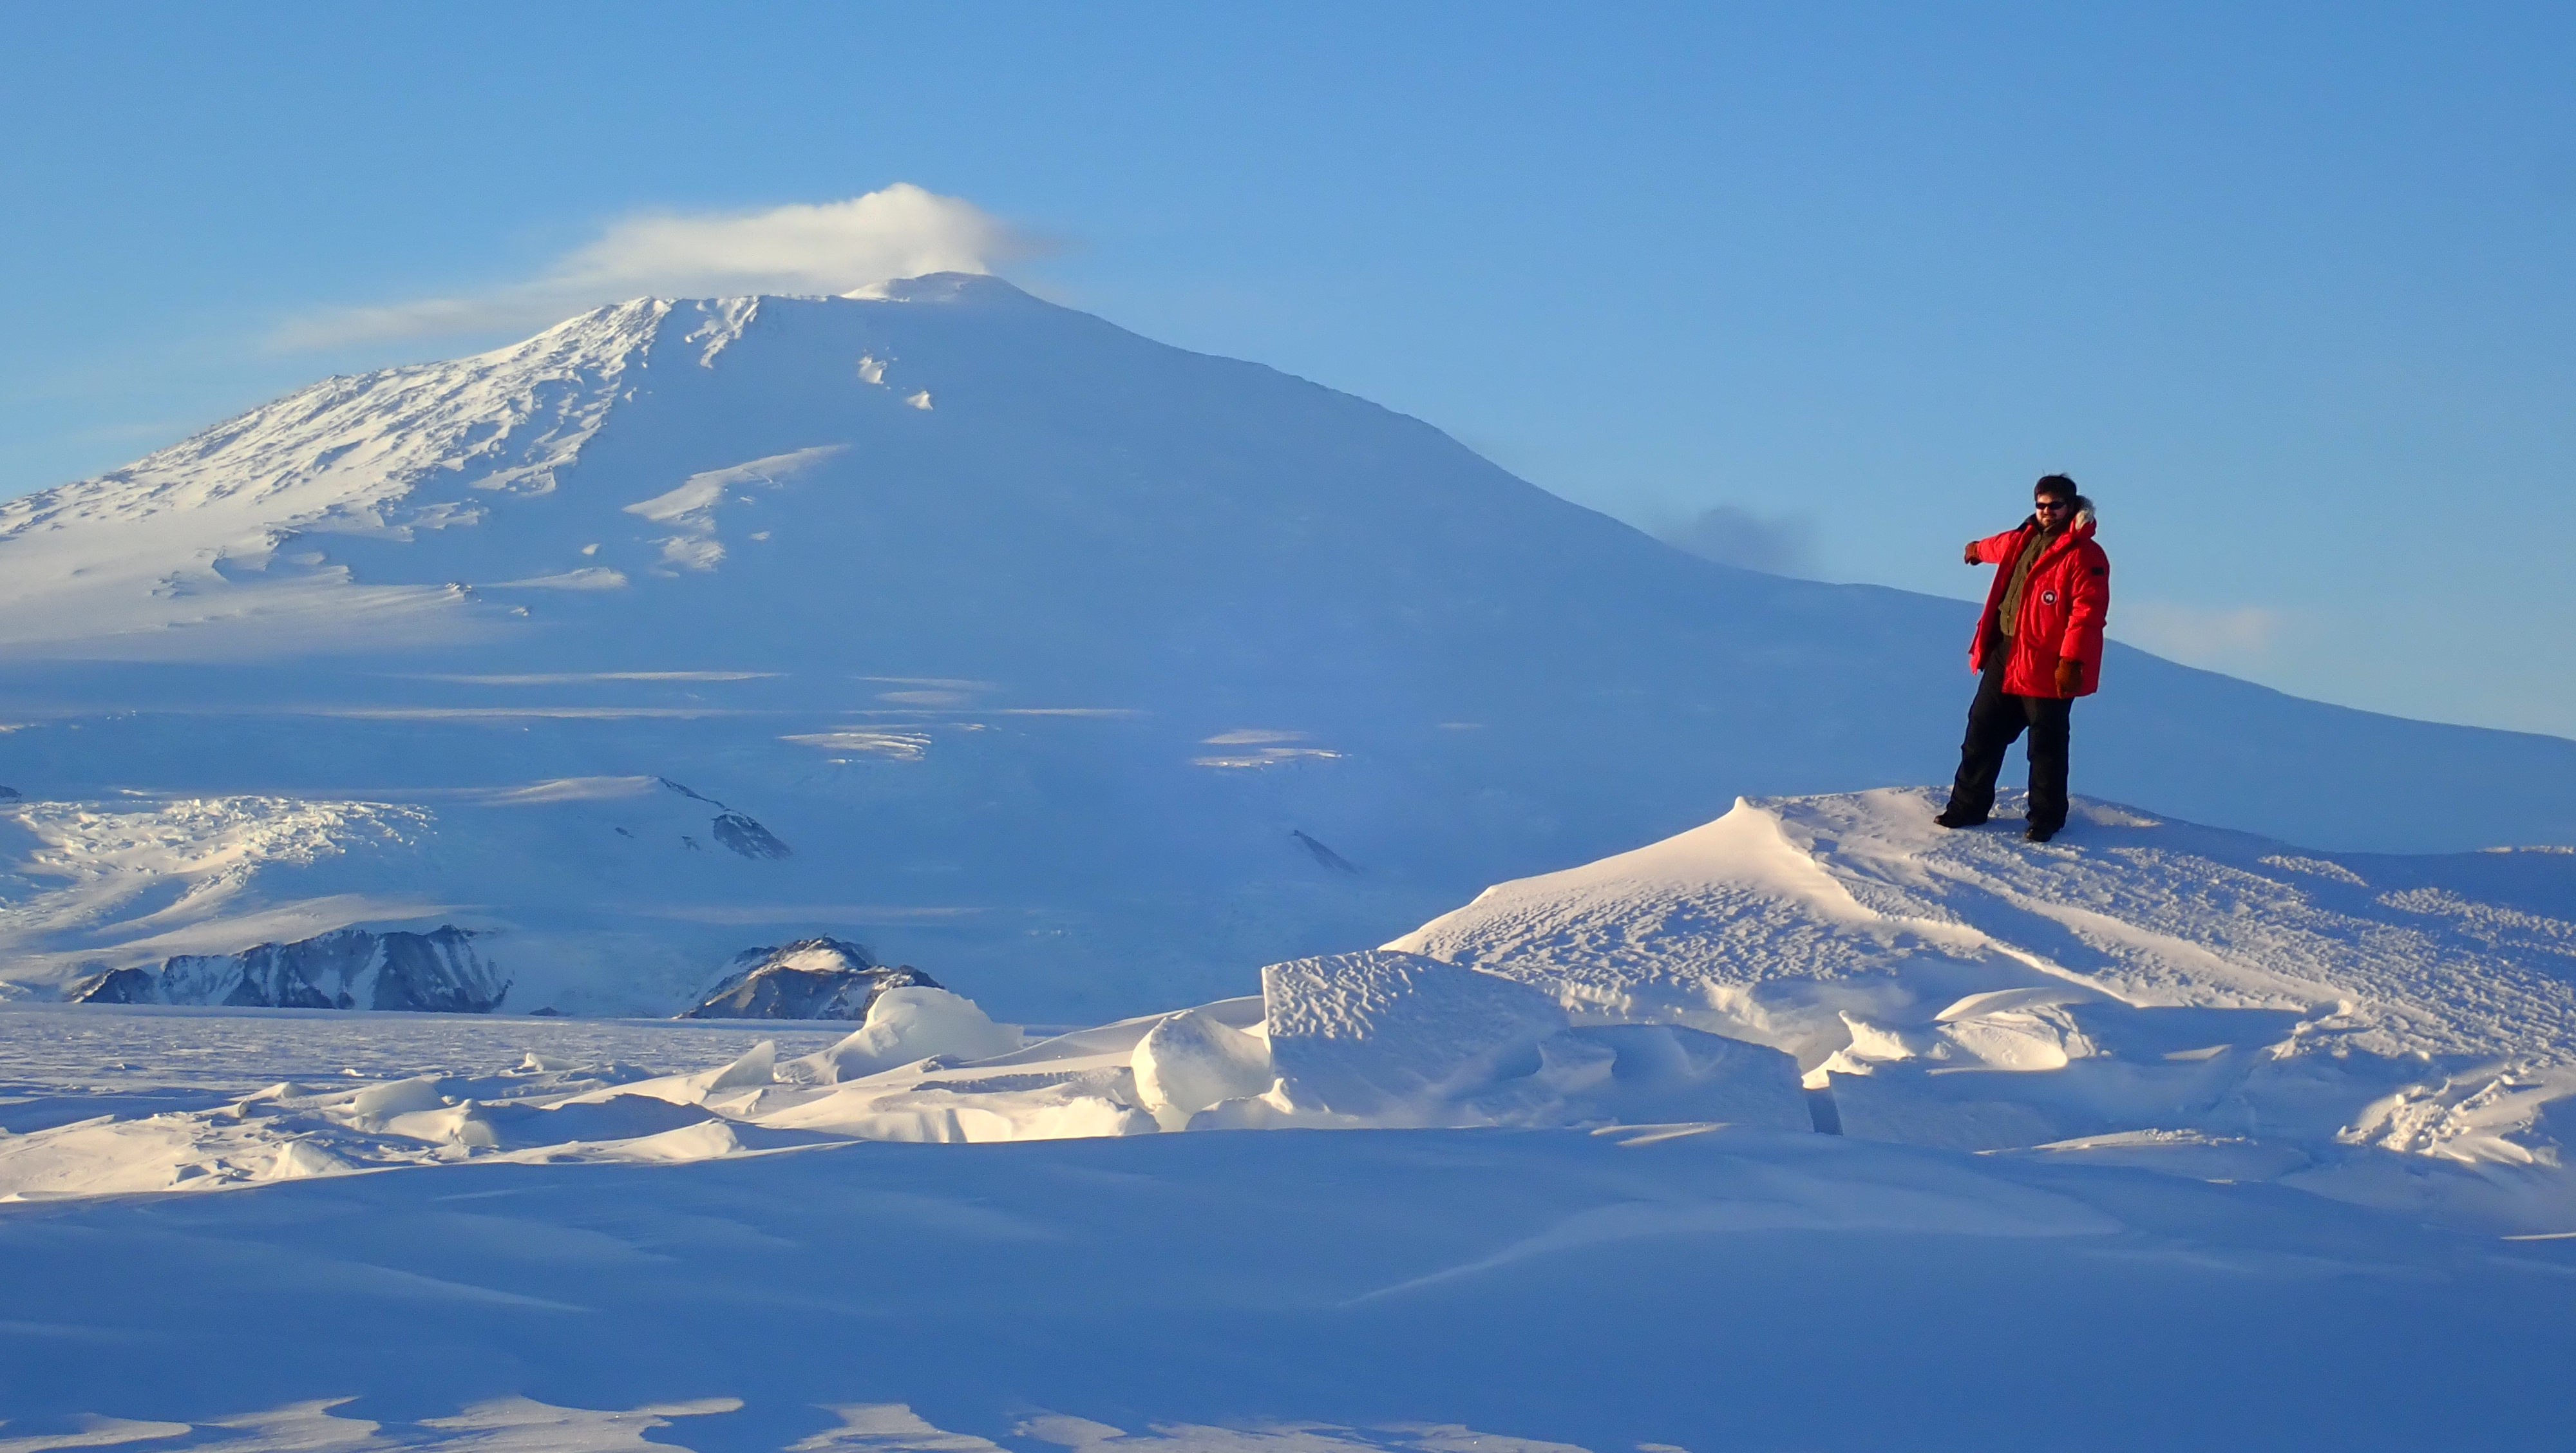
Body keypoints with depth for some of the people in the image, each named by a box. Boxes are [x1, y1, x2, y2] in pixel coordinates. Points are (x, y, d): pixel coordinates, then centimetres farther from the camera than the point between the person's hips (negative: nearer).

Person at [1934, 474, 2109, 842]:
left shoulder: (2084, 556, -13)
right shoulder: (2023, 540, 11)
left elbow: (2088, 611, -19)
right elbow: (2000, 547, 36)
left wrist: (2071, 661, -25)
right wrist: (1978, 550, 59)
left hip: (2047, 668, -7)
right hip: (2004, 656, 8)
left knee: (2046, 746, 1)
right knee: (1983, 732, 11)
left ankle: (2046, 818, 13)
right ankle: (1968, 806, 21)